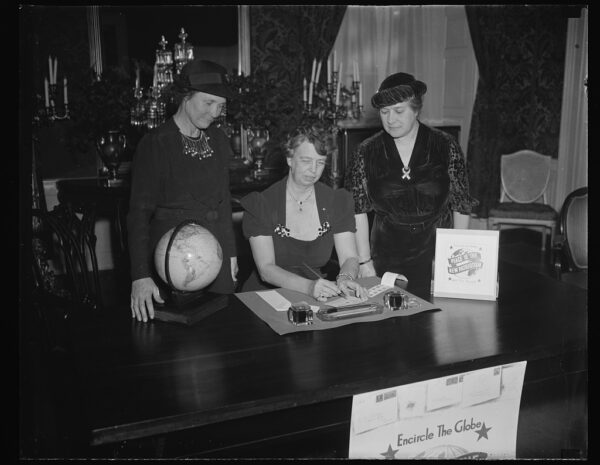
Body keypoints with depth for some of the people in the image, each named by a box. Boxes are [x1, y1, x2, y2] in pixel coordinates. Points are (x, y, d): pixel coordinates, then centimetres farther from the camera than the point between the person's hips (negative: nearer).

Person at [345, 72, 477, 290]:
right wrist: (364, 262, -3)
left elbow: (460, 206, 2)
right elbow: (357, 210, 0)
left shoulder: (445, 147, -3)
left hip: (438, 252, 0)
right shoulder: (367, 152, -2)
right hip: (387, 260, 0)